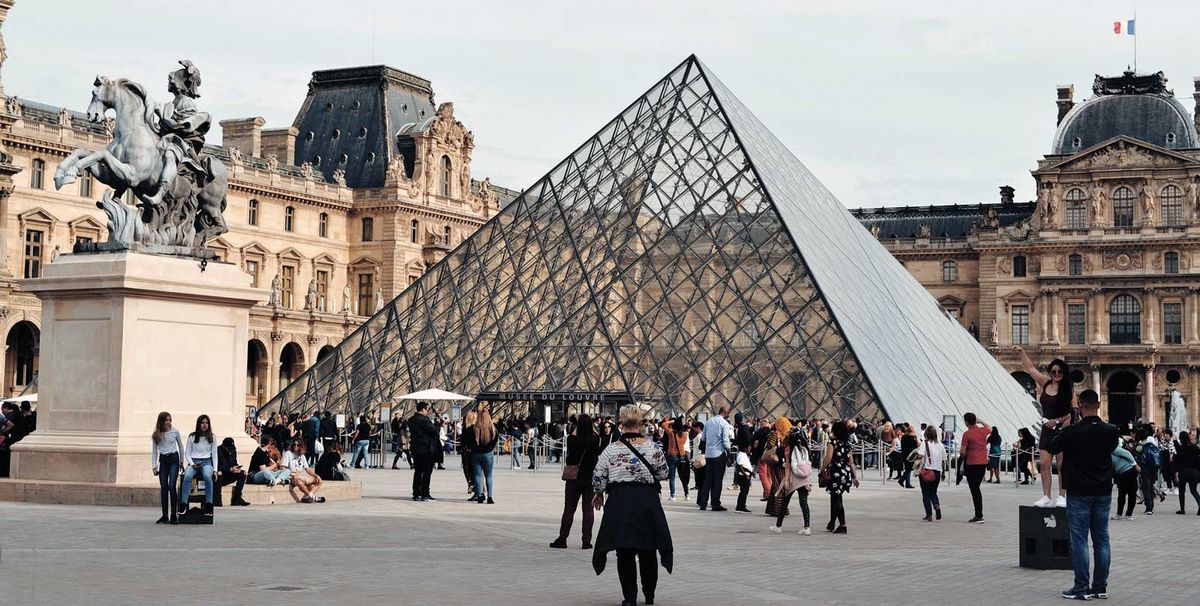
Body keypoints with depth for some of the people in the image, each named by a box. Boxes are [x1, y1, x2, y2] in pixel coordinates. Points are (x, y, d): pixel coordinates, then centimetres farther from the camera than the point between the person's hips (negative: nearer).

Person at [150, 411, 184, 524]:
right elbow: (154, 452, 9)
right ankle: (165, 516, 8)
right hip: (163, 460, 2)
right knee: (163, 488, 1)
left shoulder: (175, 431, 1)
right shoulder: (155, 435, 4)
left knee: (171, 486, -12)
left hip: (173, 459, -2)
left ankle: (173, 516, -8)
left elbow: (181, 447, 12)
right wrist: (154, 466, 3)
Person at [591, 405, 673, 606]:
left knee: (625, 553, 7)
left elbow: (598, 479, -3)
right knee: (647, 551, 16)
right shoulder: (653, 448, -5)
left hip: (620, 502, -2)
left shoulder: (611, 450, -8)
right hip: (648, 501, 2)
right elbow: (663, 474, 4)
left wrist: (599, 495, 17)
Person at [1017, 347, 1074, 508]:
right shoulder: (1046, 383, 8)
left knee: (1061, 465, -2)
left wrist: (1057, 420, -13)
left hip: (1062, 429, -5)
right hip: (1047, 430, 5)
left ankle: (1062, 497, 3)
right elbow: (1030, 368, 18)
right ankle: (1047, 497, 1)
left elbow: (1074, 412, -9)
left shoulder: (1068, 389, -7)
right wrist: (1022, 352, 18)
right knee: (1044, 463, -1)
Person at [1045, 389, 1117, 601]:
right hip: (1103, 492, 4)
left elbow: (1052, 448, 2)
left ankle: (1082, 588, -1)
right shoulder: (1110, 431, -2)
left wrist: (1060, 428, 19)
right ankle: (1100, 587, 12)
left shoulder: (1071, 432, -15)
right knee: (1101, 540, 8)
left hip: (1079, 494, -4)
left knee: (1079, 540, -1)